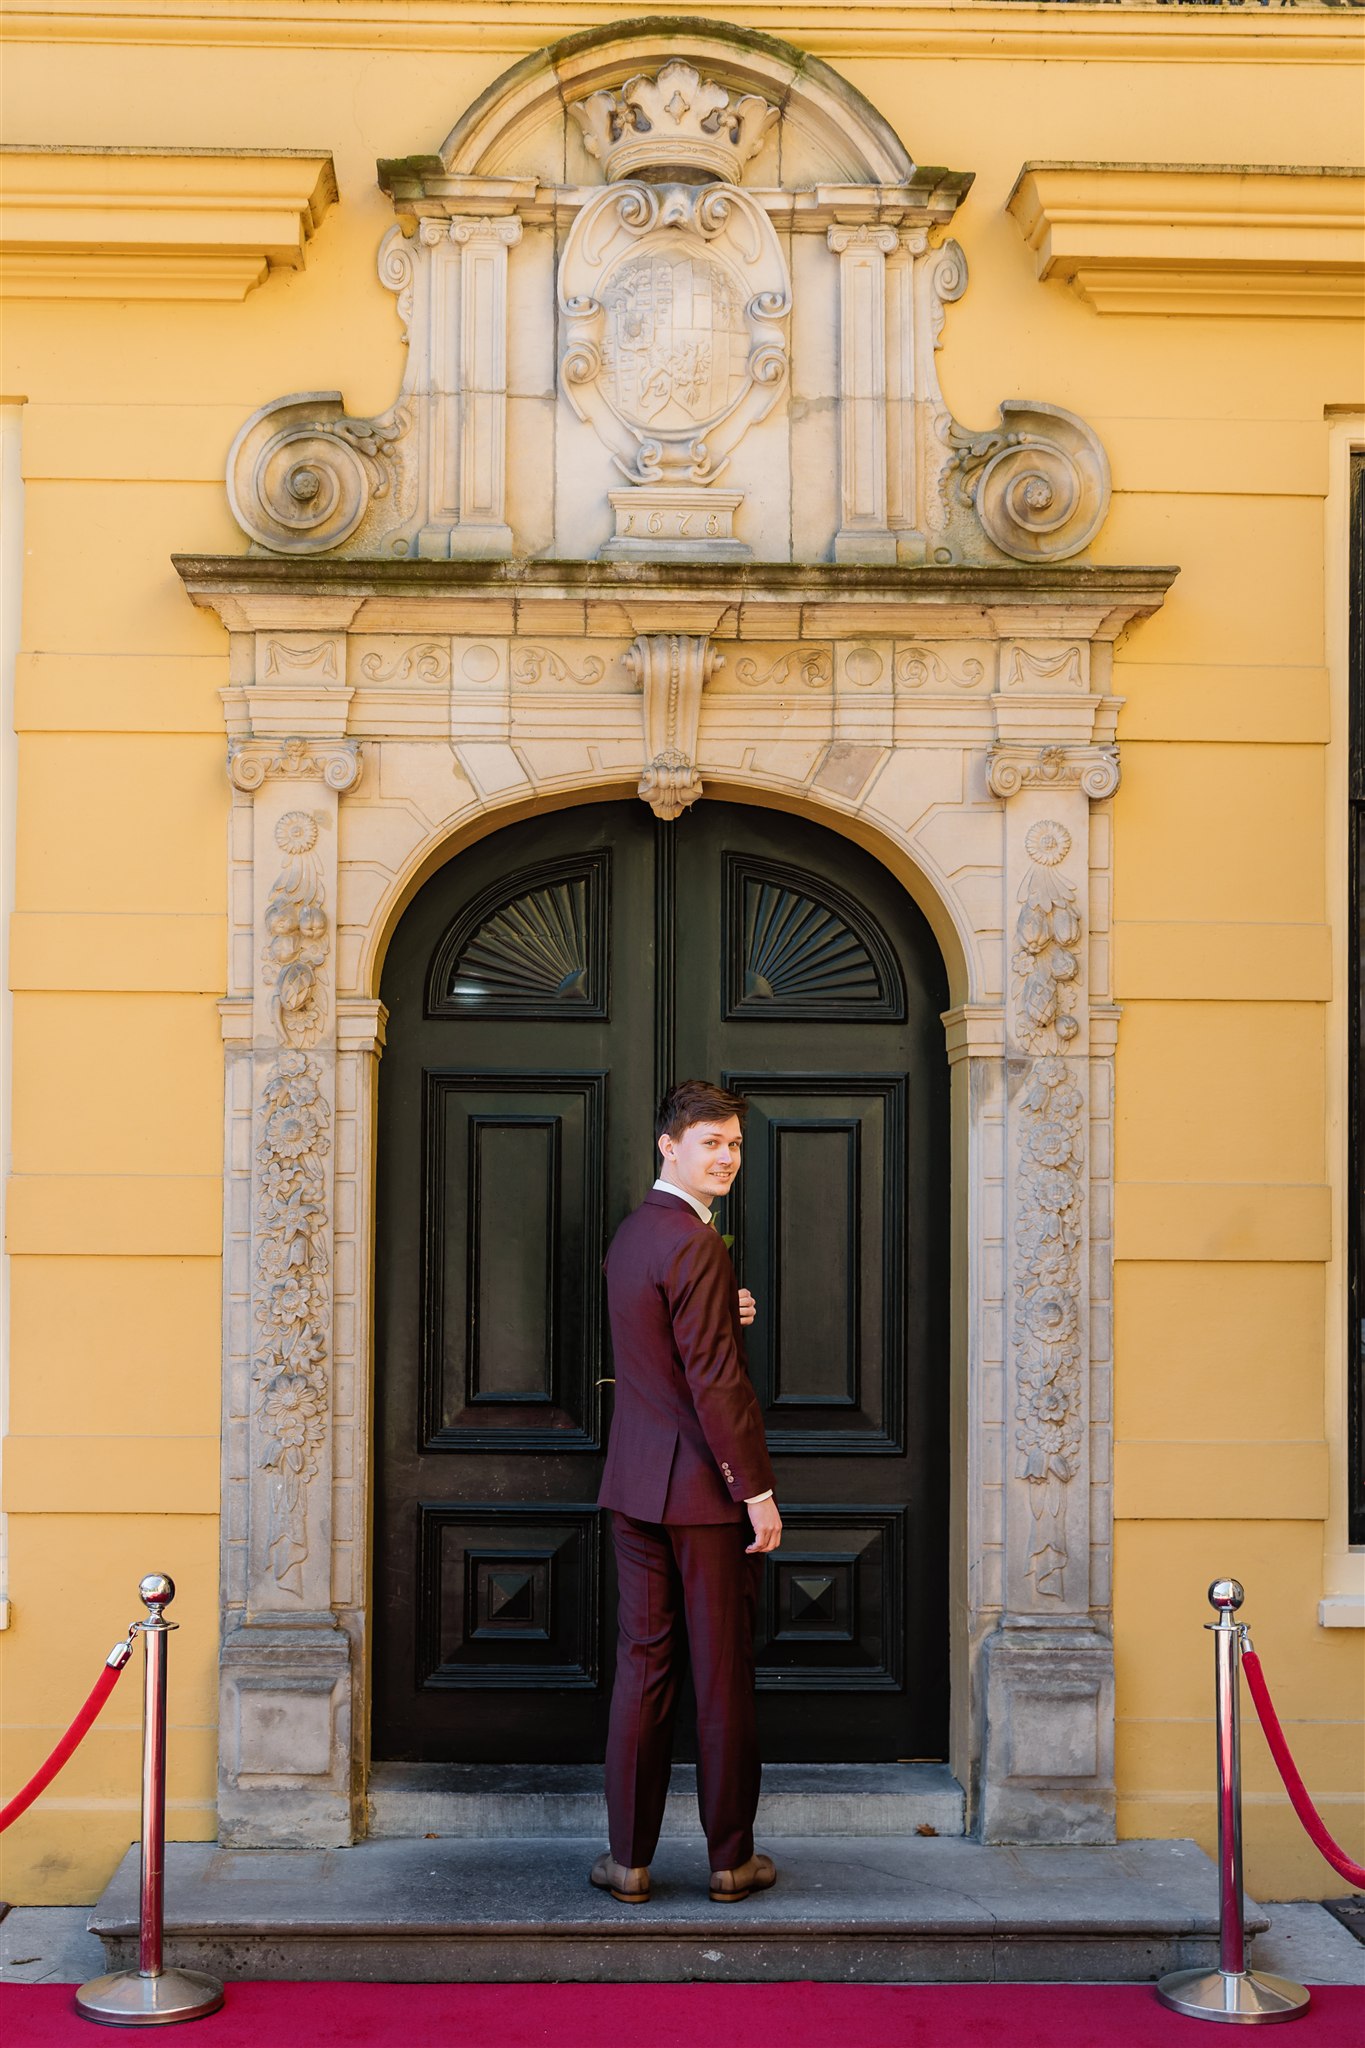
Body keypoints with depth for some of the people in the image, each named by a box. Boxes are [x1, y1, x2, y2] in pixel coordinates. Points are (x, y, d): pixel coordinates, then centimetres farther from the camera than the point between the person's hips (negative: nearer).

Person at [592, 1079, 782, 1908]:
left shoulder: (631, 1233, 13)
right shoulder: (694, 1244, -16)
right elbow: (716, 1381, -20)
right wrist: (758, 1489, -17)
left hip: (637, 1482, 8)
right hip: (706, 1491, -8)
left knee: (643, 1667, 10)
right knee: (725, 1675, 2)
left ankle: (630, 1856, 14)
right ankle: (732, 1859, 11)